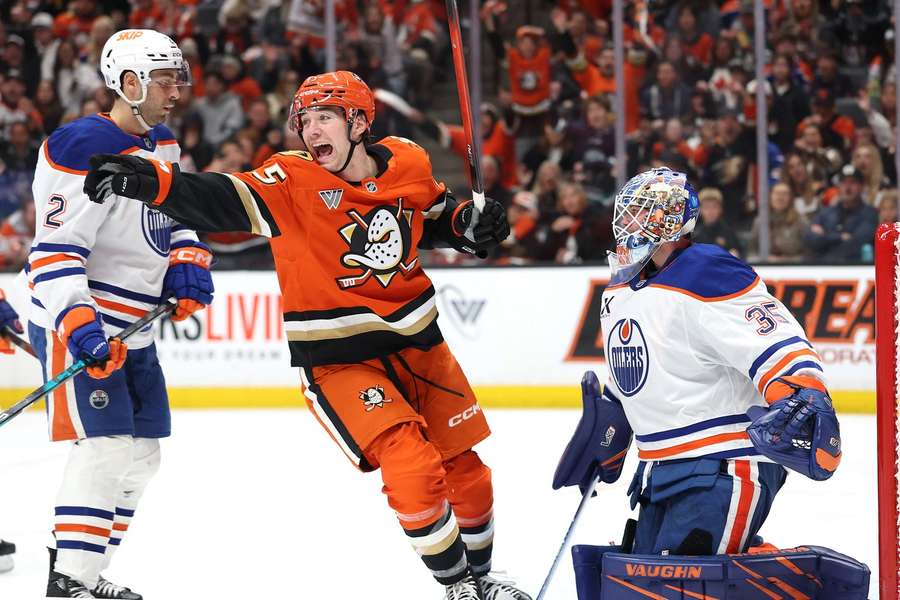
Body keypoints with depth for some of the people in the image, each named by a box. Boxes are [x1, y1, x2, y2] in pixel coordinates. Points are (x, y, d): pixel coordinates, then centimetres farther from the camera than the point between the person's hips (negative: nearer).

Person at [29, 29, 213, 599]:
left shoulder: (163, 145, 9)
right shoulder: (85, 148, -20)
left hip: (133, 330, 10)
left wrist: (187, 263, 1)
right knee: (107, 445, -19)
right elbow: (55, 251, -24)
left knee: (141, 455, 12)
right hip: (78, 325, -10)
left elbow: (182, 215, 22)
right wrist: (79, 328, -33)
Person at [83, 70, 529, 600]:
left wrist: (472, 227, -3)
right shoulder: (293, 181, -16)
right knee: (413, 469, -20)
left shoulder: (407, 162, -3)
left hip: (417, 342, 5)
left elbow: (436, 214, 18)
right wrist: (150, 181, -47)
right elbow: (219, 201, -31)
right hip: (339, 360, -5)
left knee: (465, 471, 15)